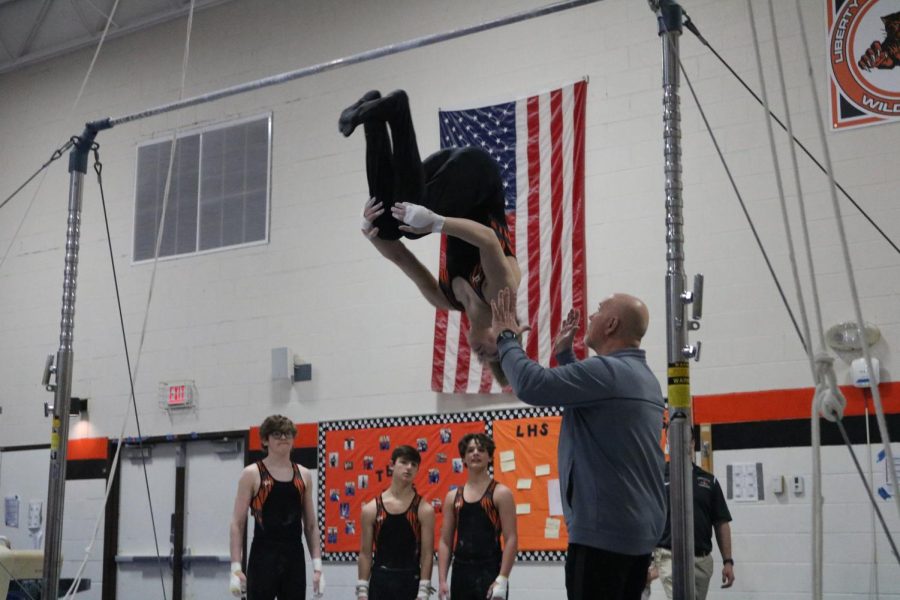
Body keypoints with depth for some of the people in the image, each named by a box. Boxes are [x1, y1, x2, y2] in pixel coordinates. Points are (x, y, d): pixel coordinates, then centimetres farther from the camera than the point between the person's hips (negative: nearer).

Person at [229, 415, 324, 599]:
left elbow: (311, 525, 13)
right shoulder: (252, 474, -2)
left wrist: (317, 565, 5)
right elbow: (237, 523, -3)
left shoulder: (303, 475, 10)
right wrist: (236, 567, -11)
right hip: (263, 559, -4)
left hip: (295, 558, 4)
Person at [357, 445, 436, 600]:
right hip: (380, 581, 1)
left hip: (410, 582, -1)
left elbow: (427, 554, -4)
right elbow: (365, 553, 5)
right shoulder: (371, 509, 2)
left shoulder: (424, 510, -2)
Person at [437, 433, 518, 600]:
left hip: (489, 572, -4)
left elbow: (511, 539, -7)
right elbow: (445, 542, 11)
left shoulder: (501, 493, -2)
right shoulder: (453, 497, 11)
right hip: (461, 572, 5)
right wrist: (442, 580, 2)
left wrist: (502, 578, -16)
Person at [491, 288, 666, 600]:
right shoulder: (644, 377, 16)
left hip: (603, 529, -10)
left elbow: (531, 384, -22)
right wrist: (564, 353, 30)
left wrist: (507, 336, -6)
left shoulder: (607, 370, -16)